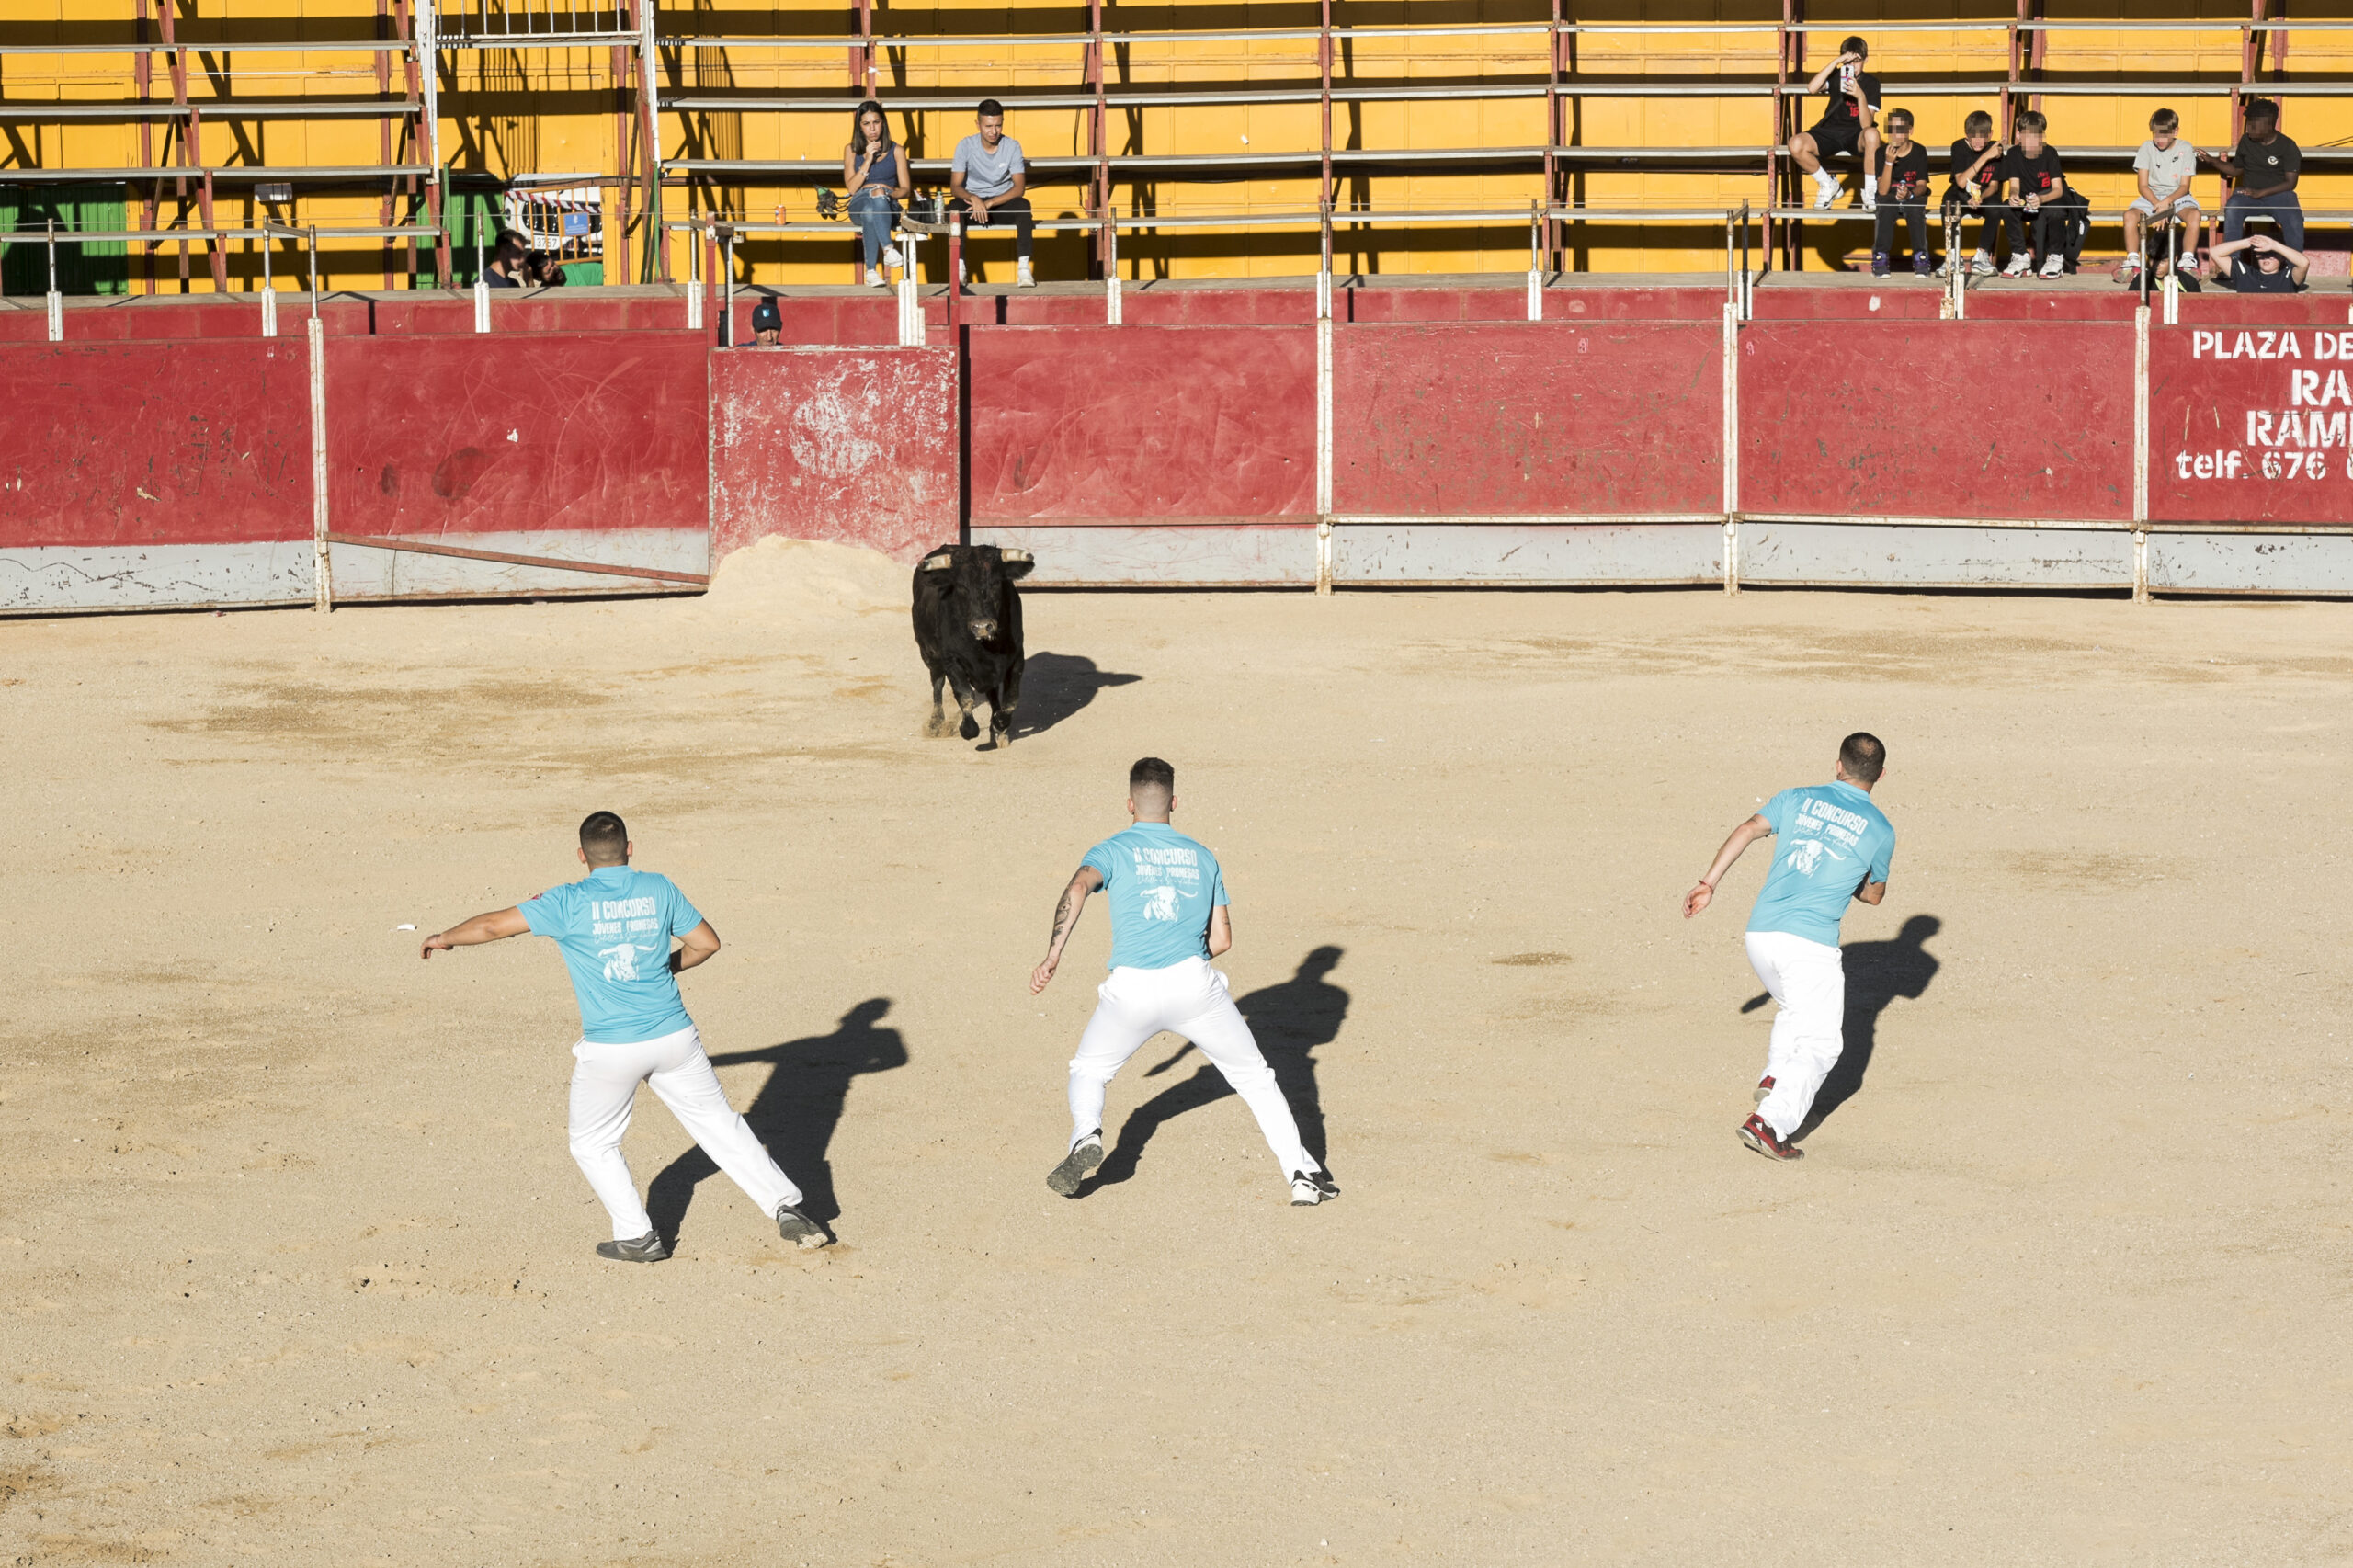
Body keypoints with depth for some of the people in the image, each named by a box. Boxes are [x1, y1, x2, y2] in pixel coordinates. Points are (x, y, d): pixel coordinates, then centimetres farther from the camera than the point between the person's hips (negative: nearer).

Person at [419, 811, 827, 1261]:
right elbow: (707, 942, 8)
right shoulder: (659, 890, 1)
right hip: (673, 1035, 3)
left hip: (609, 1050, -3)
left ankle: (638, 1237, 13)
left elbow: (494, 925, -6)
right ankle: (786, 1206, 11)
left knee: (593, 1145, 17)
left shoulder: (570, 902, -8)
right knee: (720, 1125, 14)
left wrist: (444, 938, 12)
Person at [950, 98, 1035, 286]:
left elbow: (1019, 187, -12)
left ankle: (1023, 268, -36)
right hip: (974, 201, 0)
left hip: (1002, 202, 0)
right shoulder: (966, 146, -6)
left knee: (1023, 205, -33)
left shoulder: (1012, 146, -5)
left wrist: (989, 204, -25)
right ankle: (959, 267, -33)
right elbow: (955, 186, -10)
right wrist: (973, 199, -33)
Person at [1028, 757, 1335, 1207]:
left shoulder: (1113, 850, 10)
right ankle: (1302, 1173, 5)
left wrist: (1053, 955, -16)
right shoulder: (1202, 857, 19)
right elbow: (1221, 939, 16)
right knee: (1255, 1077, 14)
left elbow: (1078, 888, -12)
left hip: (1131, 987, -1)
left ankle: (1086, 1137, -6)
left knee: (1088, 1072, 22)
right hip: (1194, 983, 1)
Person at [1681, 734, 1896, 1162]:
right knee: (1819, 1044, 1)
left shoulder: (1799, 798, 12)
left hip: (1760, 934, 4)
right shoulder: (1880, 831, 7)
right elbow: (1874, 894, 21)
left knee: (1795, 1010, 32)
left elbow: (1749, 829, -2)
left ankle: (1775, 1078, 15)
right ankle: (1769, 1122, -16)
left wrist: (1709, 883, -3)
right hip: (1811, 942, -4)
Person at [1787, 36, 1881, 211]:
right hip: (1830, 132, 3)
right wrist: (1836, 62, -22)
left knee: (1872, 134, -40)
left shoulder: (1871, 83, -3)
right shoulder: (1836, 76, 3)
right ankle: (1828, 185, 0)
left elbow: (1866, 124, -14)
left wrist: (1861, 96, -30)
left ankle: (1870, 190, -22)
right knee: (1795, 144, -26)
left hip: (1855, 136, -3)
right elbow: (1811, 89, -20)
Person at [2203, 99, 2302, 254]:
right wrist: (2213, 161, 7)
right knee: (2232, 210, -31)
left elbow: (2290, 182, -10)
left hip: (2278, 193, -3)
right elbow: (2236, 170, 22)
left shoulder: (2288, 147, -4)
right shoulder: (2246, 141, 9)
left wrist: (2261, 193, -21)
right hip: (2248, 193, 3)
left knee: (2293, 218, -34)